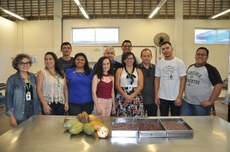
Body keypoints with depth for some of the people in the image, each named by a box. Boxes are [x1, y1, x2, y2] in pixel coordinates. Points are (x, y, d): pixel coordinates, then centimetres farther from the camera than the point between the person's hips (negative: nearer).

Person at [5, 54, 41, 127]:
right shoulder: (12, 79, -7)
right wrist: (11, 116, -12)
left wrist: (39, 110, 10)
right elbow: (8, 98, -7)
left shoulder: (33, 77, 6)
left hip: (34, 113, 4)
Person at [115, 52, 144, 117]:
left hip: (136, 97, 1)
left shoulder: (138, 71, 12)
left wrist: (132, 95, -12)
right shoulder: (119, 70, 10)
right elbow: (117, 85, 1)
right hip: (122, 97, -1)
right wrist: (125, 95, -13)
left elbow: (141, 86, 3)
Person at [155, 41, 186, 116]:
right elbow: (157, 79, 8)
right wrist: (156, 95, 1)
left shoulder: (179, 62, -3)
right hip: (162, 97, 2)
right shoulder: (159, 63, 4)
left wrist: (179, 96, -10)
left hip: (176, 98, -2)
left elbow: (182, 80, -5)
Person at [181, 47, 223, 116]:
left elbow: (218, 85, -15)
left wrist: (210, 101, -17)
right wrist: (183, 94, 10)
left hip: (202, 104, -5)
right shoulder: (190, 67, 10)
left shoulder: (210, 69, -9)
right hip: (186, 103, 5)